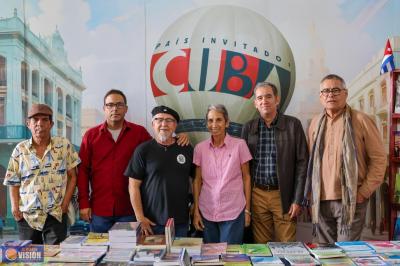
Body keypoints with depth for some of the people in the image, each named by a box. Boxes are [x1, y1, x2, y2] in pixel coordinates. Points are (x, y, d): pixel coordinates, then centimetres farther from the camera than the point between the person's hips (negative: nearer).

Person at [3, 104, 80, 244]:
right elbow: (14, 183, 8)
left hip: (56, 215, -1)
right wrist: (15, 207, -4)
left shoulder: (64, 145, 0)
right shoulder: (20, 149, 3)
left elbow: (72, 176, 1)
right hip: (27, 216, 2)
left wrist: (65, 203, -6)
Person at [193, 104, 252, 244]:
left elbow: (246, 177, 0)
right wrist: (196, 211, 3)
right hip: (206, 213, 2)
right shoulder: (200, 148, 0)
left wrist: (247, 210, -1)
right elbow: (197, 180, 6)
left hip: (233, 212, -2)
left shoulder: (239, 145, -5)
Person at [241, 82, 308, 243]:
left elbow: (302, 163, -2)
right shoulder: (248, 128, 6)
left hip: (284, 196, -2)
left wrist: (297, 200, -6)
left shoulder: (293, 124, -1)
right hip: (257, 196, 2)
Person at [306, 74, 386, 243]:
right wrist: (312, 194, 7)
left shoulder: (361, 120, -3)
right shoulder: (315, 123, 10)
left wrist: (364, 192, -7)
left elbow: (379, 158, -2)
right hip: (320, 202, 4)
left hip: (350, 201, -4)